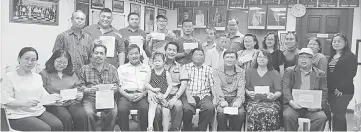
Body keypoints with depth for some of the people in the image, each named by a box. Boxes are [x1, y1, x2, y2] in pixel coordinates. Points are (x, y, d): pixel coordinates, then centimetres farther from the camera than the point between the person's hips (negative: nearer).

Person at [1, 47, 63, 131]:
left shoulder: (37, 77, 17)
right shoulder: (9, 77, -3)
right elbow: (5, 100, -9)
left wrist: (51, 97, -5)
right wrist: (24, 103, -25)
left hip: (39, 111, 6)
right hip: (19, 116, -5)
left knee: (58, 125, -22)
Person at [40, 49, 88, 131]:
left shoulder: (72, 74, 20)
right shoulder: (44, 74, 6)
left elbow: (78, 89, 22)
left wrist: (80, 95, -1)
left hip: (72, 102, 3)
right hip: (54, 105, -3)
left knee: (82, 116, -27)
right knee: (66, 118, -33)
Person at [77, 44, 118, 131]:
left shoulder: (112, 69, 13)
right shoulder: (84, 69, 8)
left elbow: (116, 85, 14)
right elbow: (80, 88, 3)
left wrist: (114, 88, -11)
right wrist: (89, 90, -18)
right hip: (90, 98, -1)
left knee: (113, 112, -29)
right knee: (89, 113, -32)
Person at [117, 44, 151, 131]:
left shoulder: (146, 68, 22)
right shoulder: (121, 68, 21)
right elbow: (119, 85, 11)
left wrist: (142, 94, -8)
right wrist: (127, 95, -7)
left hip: (141, 96, 0)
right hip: (126, 95, 0)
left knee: (145, 108, -33)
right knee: (122, 109, -31)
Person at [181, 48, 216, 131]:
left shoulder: (208, 69, 20)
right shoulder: (185, 67, 15)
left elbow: (212, 85, 11)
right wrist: (188, 96, -14)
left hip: (204, 96, 1)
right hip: (189, 95, -1)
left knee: (210, 108, -31)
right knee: (187, 109, -33)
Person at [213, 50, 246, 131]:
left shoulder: (241, 72, 10)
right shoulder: (217, 71, 6)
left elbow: (241, 88, -1)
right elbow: (217, 87, -6)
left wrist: (238, 101, -20)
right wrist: (222, 100, -22)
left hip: (234, 98, 1)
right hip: (222, 98, -1)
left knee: (241, 113, -27)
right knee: (221, 112, -30)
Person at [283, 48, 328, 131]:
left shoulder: (320, 74, 16)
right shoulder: (289, 71, 11)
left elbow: (324, 93, 9)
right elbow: (285, 89, -1)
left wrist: (319, 105, -11)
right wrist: (291, 101, -19)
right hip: (294, 105, -1)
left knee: (322, 117, -26)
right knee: (288, 115, -30)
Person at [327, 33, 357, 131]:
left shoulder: (350, 56, -5)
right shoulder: (331, 57, 16)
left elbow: (351, 74, -12)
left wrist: (341, 88, -17)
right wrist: (327, 88, 7)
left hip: (343, 91, -6)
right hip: (331, 91, 6)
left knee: (339, 115, -7)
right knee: (338, 115, 12)